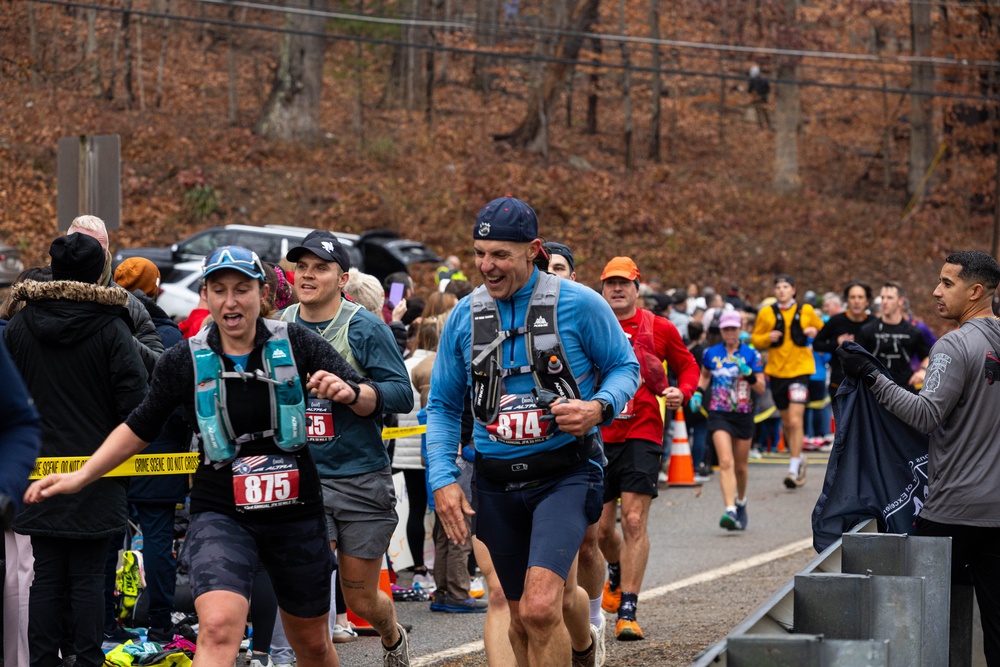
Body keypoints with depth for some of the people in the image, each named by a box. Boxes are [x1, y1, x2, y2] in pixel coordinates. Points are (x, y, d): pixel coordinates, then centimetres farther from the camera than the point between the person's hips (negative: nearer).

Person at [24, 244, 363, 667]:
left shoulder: (296, 344, -5)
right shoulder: (185, 361, -5)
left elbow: (371, 401, -6)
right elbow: (141, 426, 8)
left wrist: (348, 393, -29)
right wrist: (80, 478, 2)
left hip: (295, 512, 2)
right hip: (220, 514, -2)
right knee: (218, 628, -27)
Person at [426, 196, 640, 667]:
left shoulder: (579, 304, -7)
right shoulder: (464, 316, 4)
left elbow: (626, 366, 4)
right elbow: (443, 405, 10)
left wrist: (599, 407, -17)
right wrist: (442, 479, -2)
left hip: (566, 473, -5)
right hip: (497, 482, 5)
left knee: (540, 607, -22)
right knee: (522, 619, 14)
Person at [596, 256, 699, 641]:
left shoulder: (659, 329, 2)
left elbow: (688, 366, 14)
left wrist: (681, 393, -5)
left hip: (642, 434, -2)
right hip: (599, 435, 2)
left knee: (634, 521, -12)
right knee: (601, 526, 7)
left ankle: (628, 611, -10)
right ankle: (616, 575, 41)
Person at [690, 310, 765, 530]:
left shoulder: (751, 355, -2)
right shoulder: (711, 353, 2)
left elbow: (761, 388, -4)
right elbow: (704, 376, 22)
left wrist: (748, 372, -20)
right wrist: (698, 393, 5)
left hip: (744, 415, 1)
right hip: (719, 414, -1)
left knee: (740, 466, 14)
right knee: (726, 462, -18)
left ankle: (741, 502, 41)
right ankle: (730, 511, -27)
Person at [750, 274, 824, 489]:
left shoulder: (806, 311, 3)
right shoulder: (766, 314, 4)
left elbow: (822, 330, 16)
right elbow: (755, 339, 7)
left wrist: (815, 332, -6)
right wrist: (768, 338, -14)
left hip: (800, 369, -3)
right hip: (777, 371, 3)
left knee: (795, 420, -15)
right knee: (786, 422, 13)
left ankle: (794, 468, -13)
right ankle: (798, 459, 34)